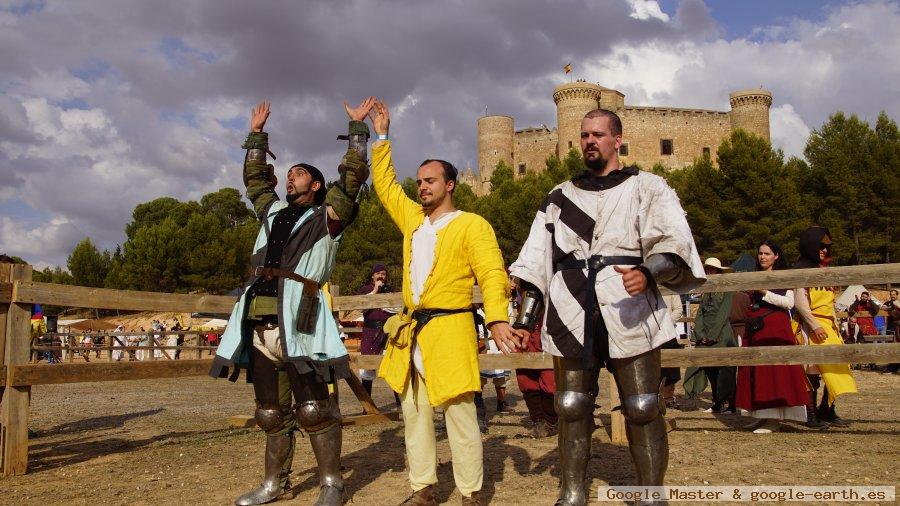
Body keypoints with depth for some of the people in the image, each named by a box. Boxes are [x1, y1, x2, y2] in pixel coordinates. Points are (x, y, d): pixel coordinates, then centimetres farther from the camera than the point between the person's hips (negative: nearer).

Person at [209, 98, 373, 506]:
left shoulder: (326, 217, 10)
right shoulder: (273, 213, 25)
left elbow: (353, 176, 2)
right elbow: (254, 178, 38)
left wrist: (357, 127, 5)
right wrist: (257, 133, 38)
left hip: (297, 322, -6)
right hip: (260, 324, 6)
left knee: (313, 407, -9)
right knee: (271, 411, 10)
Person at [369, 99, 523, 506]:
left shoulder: (471, 225, -3)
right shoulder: (412, 218, 16)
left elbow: (492, 273, -12)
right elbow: (384, 184, 27)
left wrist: (496, 318, -27)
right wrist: (382, 137, 23)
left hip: (449, 329, -7)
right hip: (409, 330, 7)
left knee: (459, 414, -5)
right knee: (414, 412, 10)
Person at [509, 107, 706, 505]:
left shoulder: (646, 187, 8)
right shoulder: (560, 197, 19)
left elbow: (673, 244, -5)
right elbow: (535, 258, 17)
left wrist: (648, 272, -26)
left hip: (629, 314, -3)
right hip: (570, 315, 3)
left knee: (643, 409, -3)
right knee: (571, 408, 6)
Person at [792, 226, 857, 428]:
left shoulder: (825, 270, 20)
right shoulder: (801, 268, -6)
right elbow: (799, 301, -15)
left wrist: (835, 324, 17)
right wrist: (815, 326, -20)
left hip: (828, 325, 8)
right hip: (811, 325, -8)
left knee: (834, 368, 4)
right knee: (812, 370, -7)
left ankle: (826, 411, 13)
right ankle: (811, 414, -1)